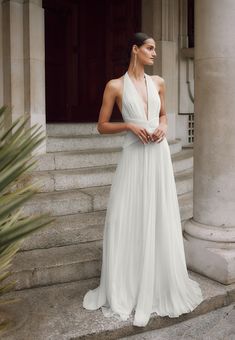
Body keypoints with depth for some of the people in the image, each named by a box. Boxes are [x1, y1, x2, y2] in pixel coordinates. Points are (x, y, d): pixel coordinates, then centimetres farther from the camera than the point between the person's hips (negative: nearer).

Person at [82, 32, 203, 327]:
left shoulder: (158, 82, 11)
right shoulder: (115, 86, -1)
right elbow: (102, 126, 1)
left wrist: (163, 127, 0)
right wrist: (129, 126, -14)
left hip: (159, 155, 4)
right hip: (134, 156, -4)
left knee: (161, 220, 9)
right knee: (127, 221, -2)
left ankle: (162, 286, 27)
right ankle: (125, 291, 17)